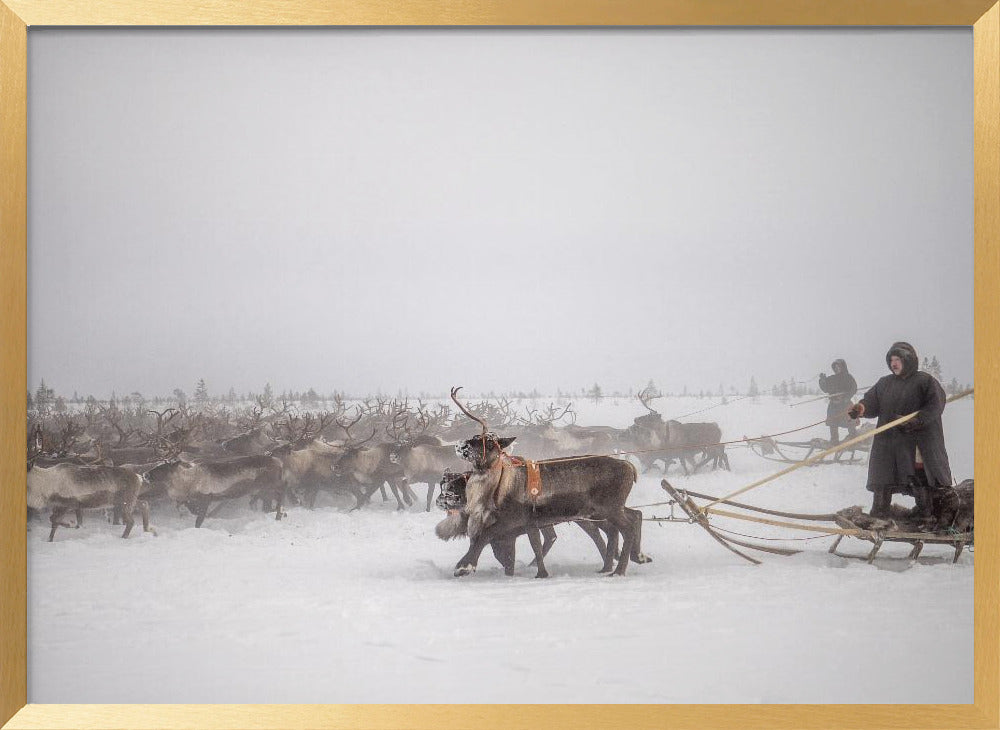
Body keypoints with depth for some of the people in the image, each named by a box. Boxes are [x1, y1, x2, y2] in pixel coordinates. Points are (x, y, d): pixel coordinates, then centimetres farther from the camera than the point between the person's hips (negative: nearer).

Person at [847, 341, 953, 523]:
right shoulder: (885, 382, 16)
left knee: (920, 474, -3)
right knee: (883, 476, 5)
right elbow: (872, 400, 8)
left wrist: (915, 420, -21)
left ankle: (925, 511, 9)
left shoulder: (925, 381, -1)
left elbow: (935, 406, -10)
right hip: (888, 438, 5)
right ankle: (879, 511, 13)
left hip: (917, 438, -5)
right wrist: (861, 407, -15)